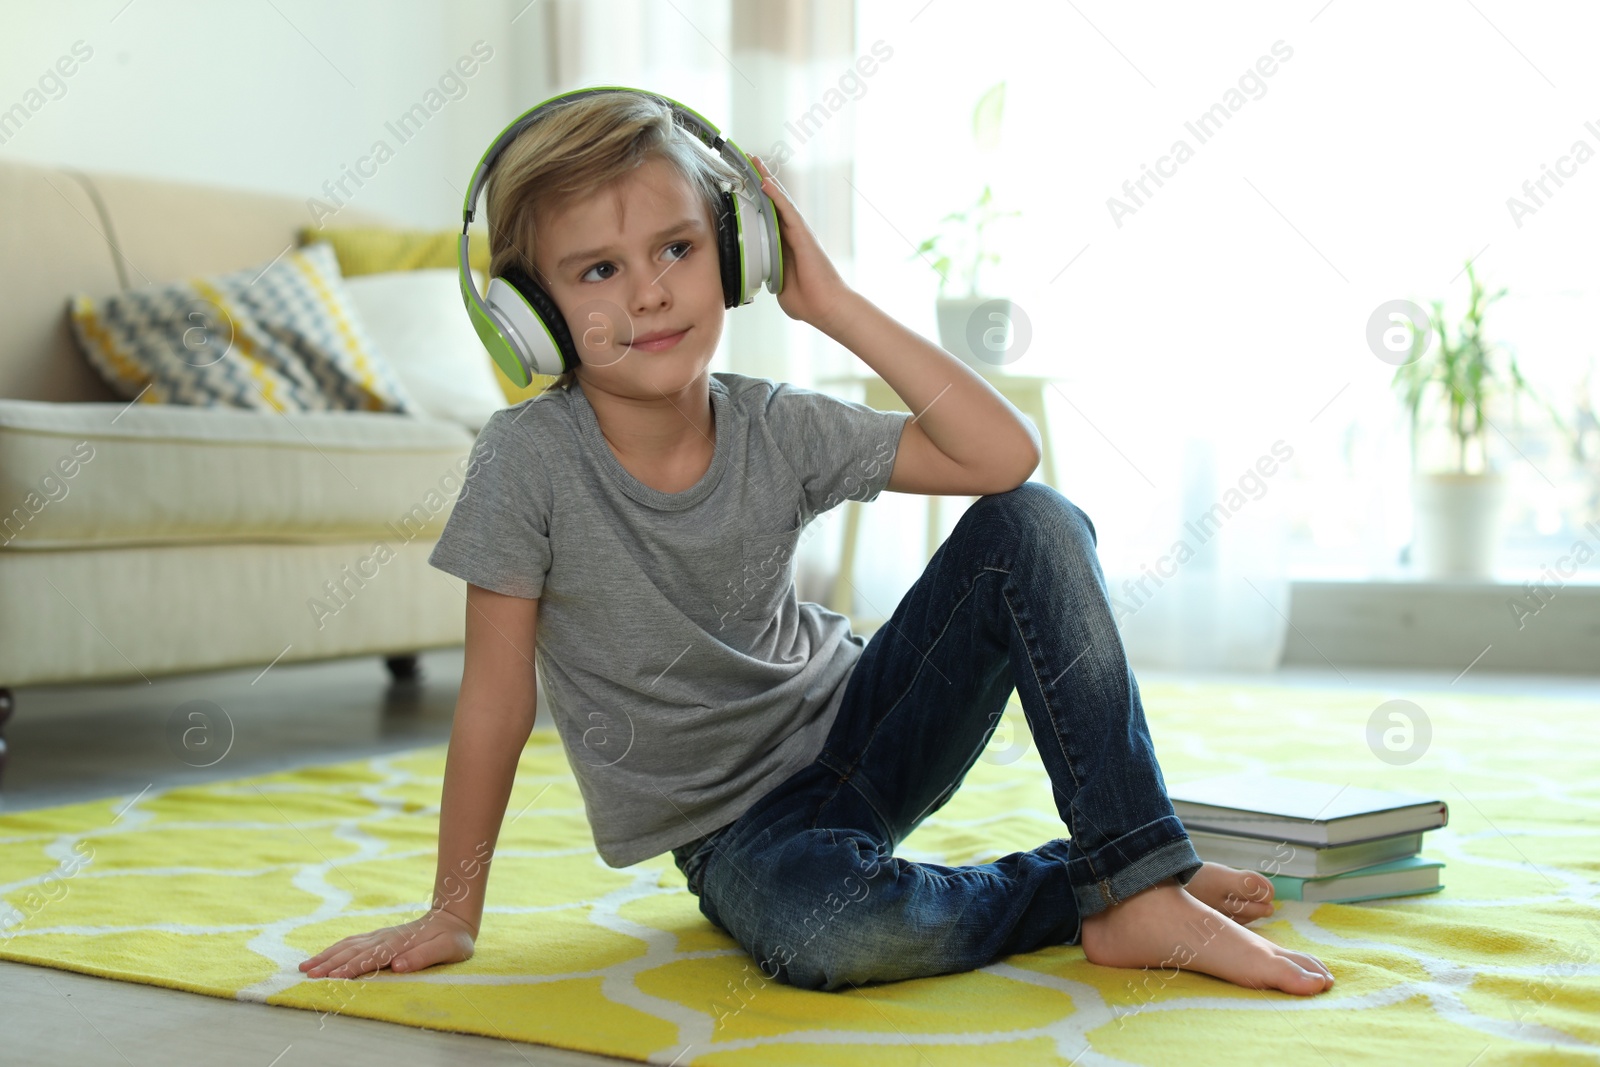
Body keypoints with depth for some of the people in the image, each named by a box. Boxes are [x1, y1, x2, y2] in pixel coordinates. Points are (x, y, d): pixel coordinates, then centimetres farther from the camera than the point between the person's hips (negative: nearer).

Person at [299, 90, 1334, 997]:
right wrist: (453, 915, -6)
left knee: (1036, 526, -17)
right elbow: (496, 703, -12)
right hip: (740, 830, -3)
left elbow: (1007, 453, -15)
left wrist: (837, 305, -16)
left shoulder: (777, 428, -9)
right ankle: (1084, 889, -8)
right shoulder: (531, 457, -18)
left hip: (860, 728, 4)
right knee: (828, 925, -39)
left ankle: (1145, 885, -16)